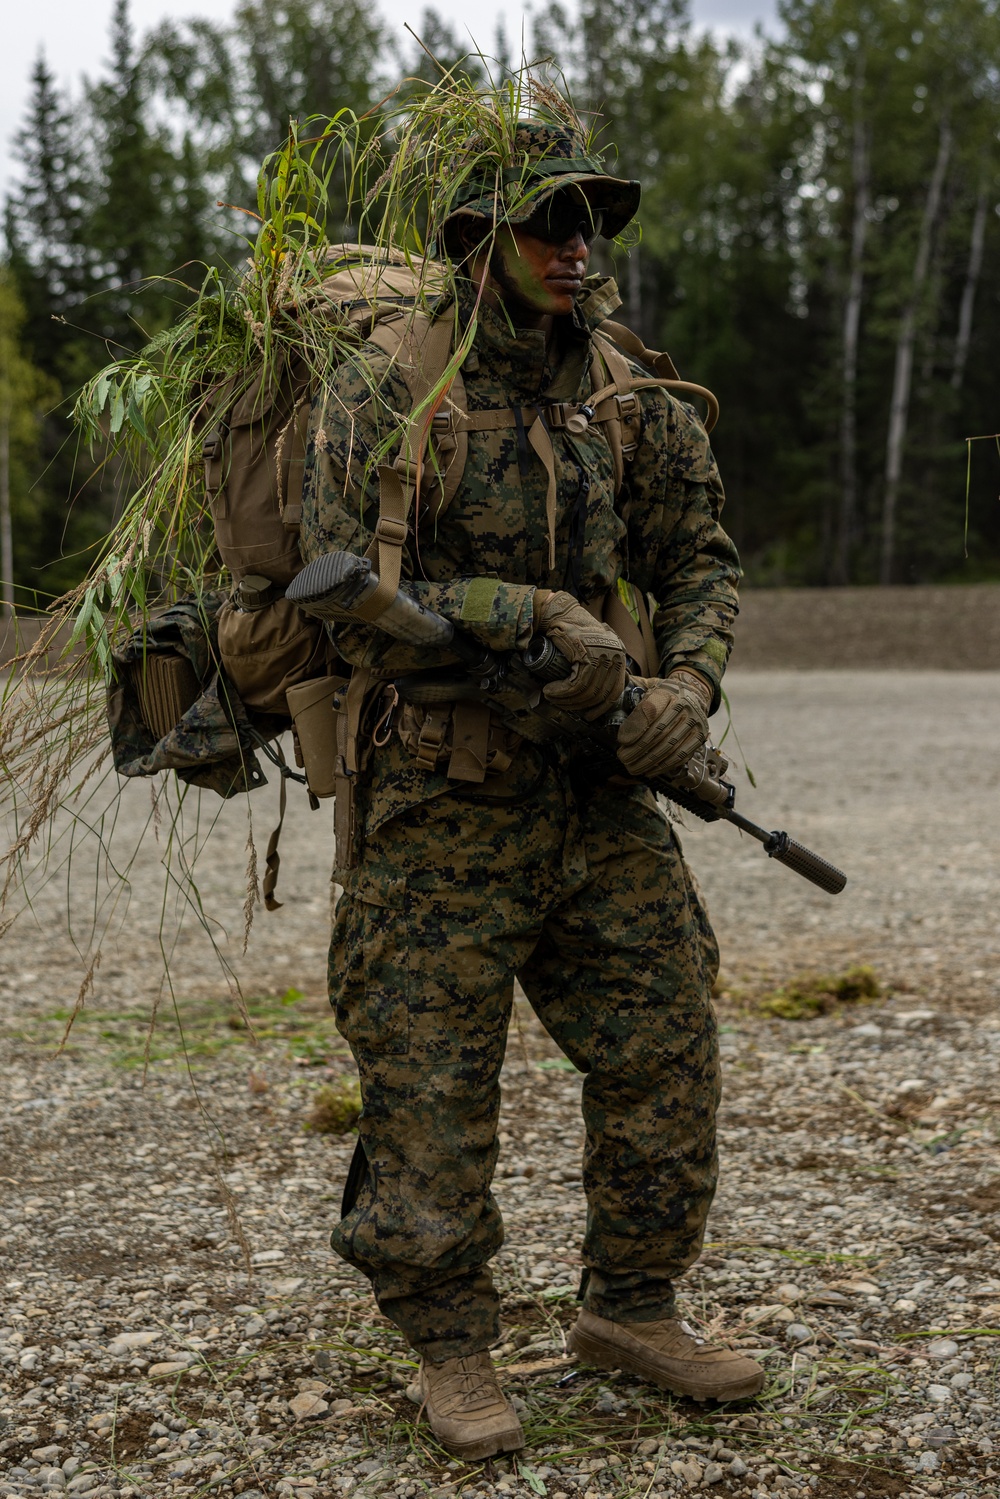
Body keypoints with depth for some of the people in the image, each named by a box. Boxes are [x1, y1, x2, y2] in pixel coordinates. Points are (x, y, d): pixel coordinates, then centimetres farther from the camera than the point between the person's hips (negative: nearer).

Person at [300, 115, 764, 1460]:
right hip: (439, 802, -5)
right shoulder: (379, 396, -8)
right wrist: (539, 615, -21)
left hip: (598, 793, 5)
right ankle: (451, 1348, 21)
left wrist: (690, 680, -8)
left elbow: (699, 557, 12)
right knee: (433, 1082, 2)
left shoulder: (626, 398, 7)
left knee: (666, 1043, 8)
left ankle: (630, 1307, 27)